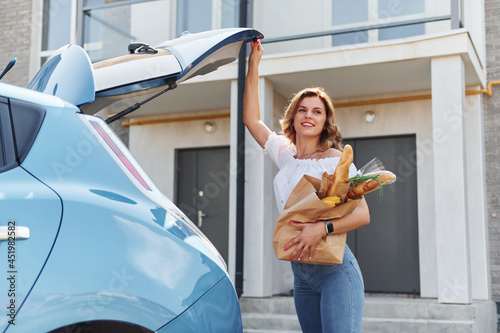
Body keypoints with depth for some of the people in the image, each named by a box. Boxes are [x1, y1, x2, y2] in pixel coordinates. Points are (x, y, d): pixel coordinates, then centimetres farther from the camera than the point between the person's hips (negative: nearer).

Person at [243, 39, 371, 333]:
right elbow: (251, 119, 18)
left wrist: (322, 229, -29)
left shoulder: (335, 159, -5)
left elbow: (363, 214, -12)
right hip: (302, 274, 6)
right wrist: (253, 65, 14)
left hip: (336, 270, -6)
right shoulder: (286, 154, 12)